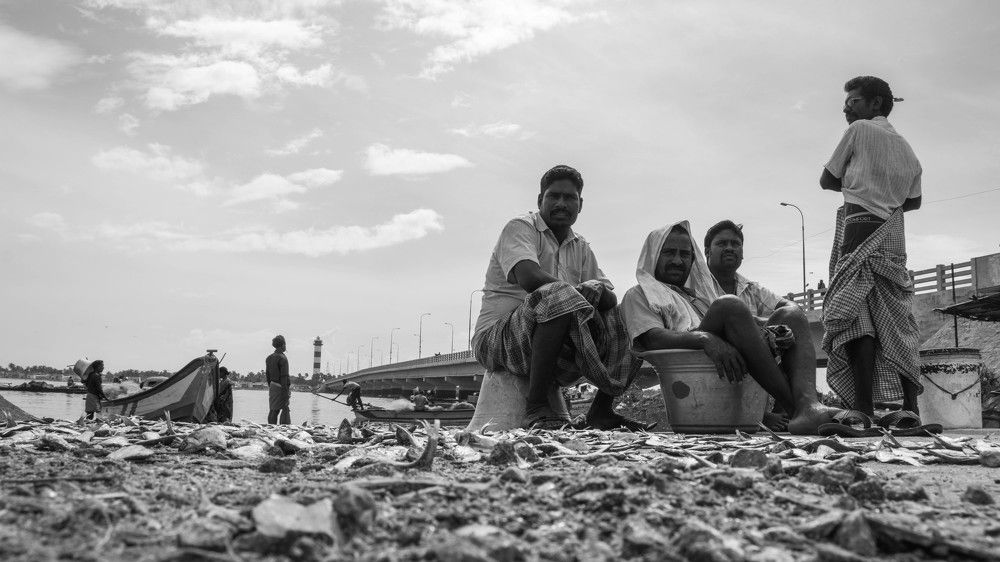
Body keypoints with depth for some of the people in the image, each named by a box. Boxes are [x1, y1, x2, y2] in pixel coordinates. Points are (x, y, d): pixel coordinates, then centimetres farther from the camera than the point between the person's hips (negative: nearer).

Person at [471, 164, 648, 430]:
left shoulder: (581, 247, 18)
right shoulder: (520, 228, -3)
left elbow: (609, 296, 8)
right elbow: (529, 278, -23)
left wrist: (602, 294, -15)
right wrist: (583, 292, -21)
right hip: (499, 337, -7)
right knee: (560, 296, -35)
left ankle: (601, 410, 1)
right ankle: (536, 406, -31)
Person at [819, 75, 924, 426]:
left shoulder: (859, 130, 5)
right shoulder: (906, 148, 26)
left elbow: (827, 180, 7)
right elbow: (913, 201, 28)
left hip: (860, 228, -7)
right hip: (894, 236, 7)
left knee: (855, 316, -15)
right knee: (896, 321, 7)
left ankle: (864, 409, -24)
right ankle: (910, 406, 1)